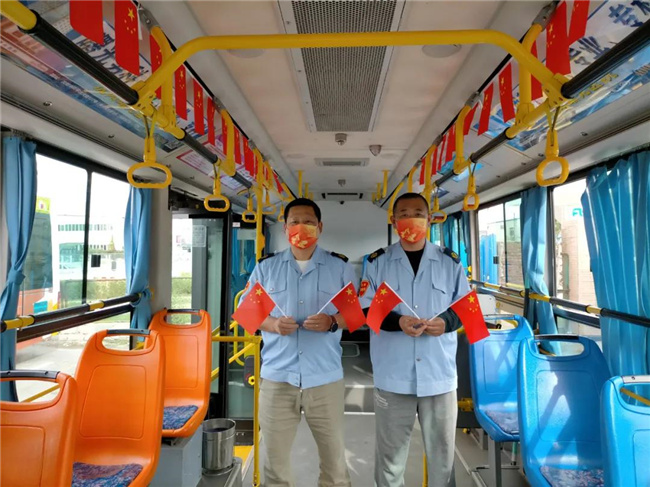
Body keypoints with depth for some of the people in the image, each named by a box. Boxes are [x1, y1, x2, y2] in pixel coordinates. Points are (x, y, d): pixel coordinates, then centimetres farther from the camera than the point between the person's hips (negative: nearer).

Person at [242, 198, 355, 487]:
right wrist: (273, 324, -12)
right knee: (275, 458, 14)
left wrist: (332, 322, -16)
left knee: (334, 456, 12)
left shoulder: (340, 267, 2)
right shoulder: (266, 267, 5)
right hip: (277, 377, 1)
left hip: (325, 379, 0)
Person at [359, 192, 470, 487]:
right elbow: (364, 310, -2)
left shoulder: (450, 262, 4)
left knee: (442, 450, 17)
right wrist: (397, 322, -18)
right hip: (393, 375, -1)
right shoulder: (378, 262, 0)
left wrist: (447, 321, -13)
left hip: (439, 374, 1)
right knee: (390, 452, 15)